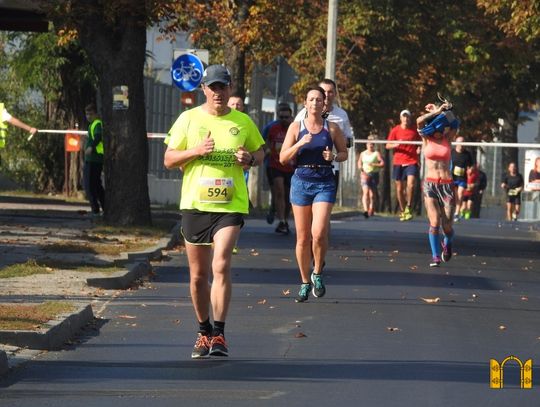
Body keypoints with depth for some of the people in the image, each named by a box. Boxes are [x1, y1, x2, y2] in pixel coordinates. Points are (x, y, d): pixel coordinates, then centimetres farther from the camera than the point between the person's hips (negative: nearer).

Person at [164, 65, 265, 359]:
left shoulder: (243, 122, 6)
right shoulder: (188, 119, 3)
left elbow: (260, 152, 19)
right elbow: (168, 160, 4)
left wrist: (250, 158, -4)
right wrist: (196, 151, -14)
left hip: (231, 204, -1)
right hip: (194, 204, 1)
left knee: (221, 266, -18)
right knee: (198, 276, 7)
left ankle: (219, 334, -14)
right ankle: (203, 332, 24)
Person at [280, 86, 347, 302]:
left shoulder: (332, 128, 4)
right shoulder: (296, 127, 3)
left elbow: (344, 153, 15)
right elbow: (283, 158, 1)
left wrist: (333, 157, -7)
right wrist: (300, 144, -14)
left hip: (324, 183, -1)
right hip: (301, 181, 1)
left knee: (319, 233, -18)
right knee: (303, 238, 5)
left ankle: (317, 274, 6)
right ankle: (305, 282, 19)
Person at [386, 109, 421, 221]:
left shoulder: (415, 130, 5)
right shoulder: (395, 130, 3)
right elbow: (388, 145, 5)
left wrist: (419, 149, -2)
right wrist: (396, 145, -15)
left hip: (412, 162, -1)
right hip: (398, 162, 1)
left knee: (411, 183, -21)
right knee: (399, 187, 6)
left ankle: (408, 207, -6)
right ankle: (402, 210, 21)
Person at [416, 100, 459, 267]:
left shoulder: (447, 140, 5)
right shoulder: (426, 139, 3)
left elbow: (454, 123, -11)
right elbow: (419, 121, -14)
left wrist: (440, 111, -10)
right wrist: (438, 111, -17)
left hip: (447, 184, 1)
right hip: (430, 184, -1)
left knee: (447, 225, 0)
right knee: (434, 222, -10)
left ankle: (447, 243, 32)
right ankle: (435, 256, -1)